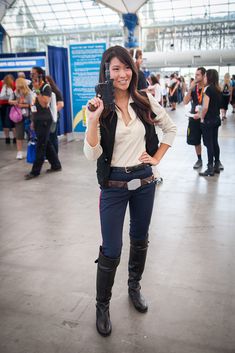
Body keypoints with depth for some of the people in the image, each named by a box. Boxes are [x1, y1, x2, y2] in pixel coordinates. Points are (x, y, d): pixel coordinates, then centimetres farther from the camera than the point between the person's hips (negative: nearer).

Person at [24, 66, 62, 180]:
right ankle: (56, 165, 22)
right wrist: (33, 120, 18)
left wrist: (37, 90, -20)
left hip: (44, 120, -8)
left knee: (40, 146, -4)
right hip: (37, 120, 8)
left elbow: (44, 104, -22)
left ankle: (35, 171, 0)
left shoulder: (46, 87, -10)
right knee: (47, 144, 12)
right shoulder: (34, 87, 13)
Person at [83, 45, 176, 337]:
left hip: (144, 182, 3)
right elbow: (92, 154, -16)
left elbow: (170, 128, 12)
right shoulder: (99, 107, -8)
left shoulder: (145, 101, -1)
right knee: (111, 251, 1)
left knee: (140, 241, 19)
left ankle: (134, 287, 44)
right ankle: (102, 306, 24)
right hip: (114, 185, -3)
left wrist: (156, 158, 4)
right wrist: (94, 119, -27)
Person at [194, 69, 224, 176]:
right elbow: (214, 105, 12)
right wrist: (200, 113, 12)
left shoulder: (208, 89, -15)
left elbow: (205, 107, -21)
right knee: (215, 142, 14)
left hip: (208, 120, -8)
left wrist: (201, 117, -5)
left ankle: (210, 169, 4)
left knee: (209, 144, -2)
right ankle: (217, 165, 22)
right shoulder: (217, 89, 8)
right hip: (216, 119, 8)